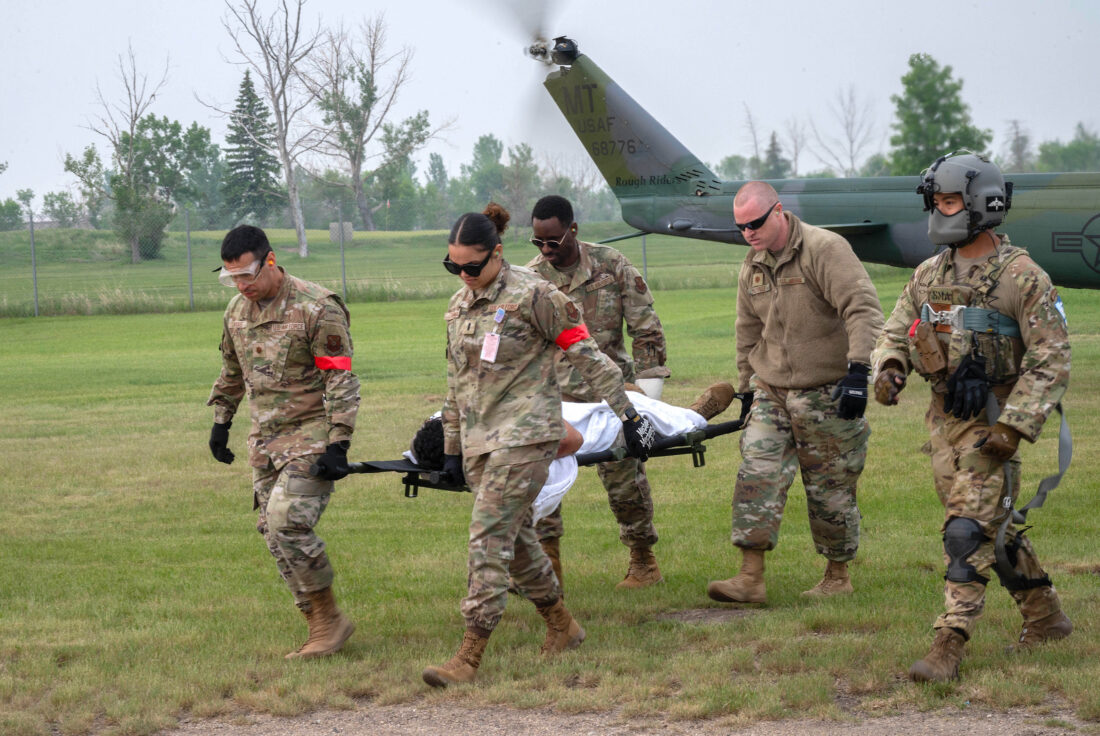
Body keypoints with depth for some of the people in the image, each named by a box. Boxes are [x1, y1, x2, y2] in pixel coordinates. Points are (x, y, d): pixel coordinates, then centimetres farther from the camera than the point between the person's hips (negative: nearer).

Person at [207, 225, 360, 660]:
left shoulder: (316, 309, -15)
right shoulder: (237, 310, 8)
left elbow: (341, 380, -15)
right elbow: (231, 371, 25)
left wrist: (338, 444, -20)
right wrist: (221, 422, 24)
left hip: (310, 435, -8)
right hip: (264, 440, 8)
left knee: (287, 522, -20)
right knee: (275, 535, 5)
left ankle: (330, 618, -6)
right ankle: (318, 628, 13)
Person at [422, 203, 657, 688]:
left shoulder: (532, 295, -9)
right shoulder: (459, 305, 13)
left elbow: (585, 354, -6)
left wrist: (627, 413, -6)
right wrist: (451, 446, 22)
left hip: (524, 432, -7)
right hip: (479, 438, 7)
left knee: (490, 535, -14)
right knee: (514, 537, 11)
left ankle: (469, 657, -16)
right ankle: (562, 627, 29)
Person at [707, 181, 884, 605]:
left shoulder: (825, 249, -15)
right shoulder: (752, 267, 9)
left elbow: (863, 309, -23)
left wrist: (858, 370, -31)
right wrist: (748, 387, 21)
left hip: (826, 392, -6)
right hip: (771, 391, 6)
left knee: (829, 486, 3)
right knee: (757, 474, -7)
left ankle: (837, 577, 19)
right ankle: (751, 578, -8)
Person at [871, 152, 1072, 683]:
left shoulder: (1021, 276, -12)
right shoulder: (930, 274, 9)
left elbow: (1051, 360, -13)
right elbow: (897, 330, 16)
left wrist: (1013, 425, -21)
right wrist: (889, 369, -8)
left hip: (991, 423, -7)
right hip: (944, 419, 7)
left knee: (969, 529, -13)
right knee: (991, 527, 16)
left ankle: (949, 646, -15)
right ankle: (1045, 618, 31)